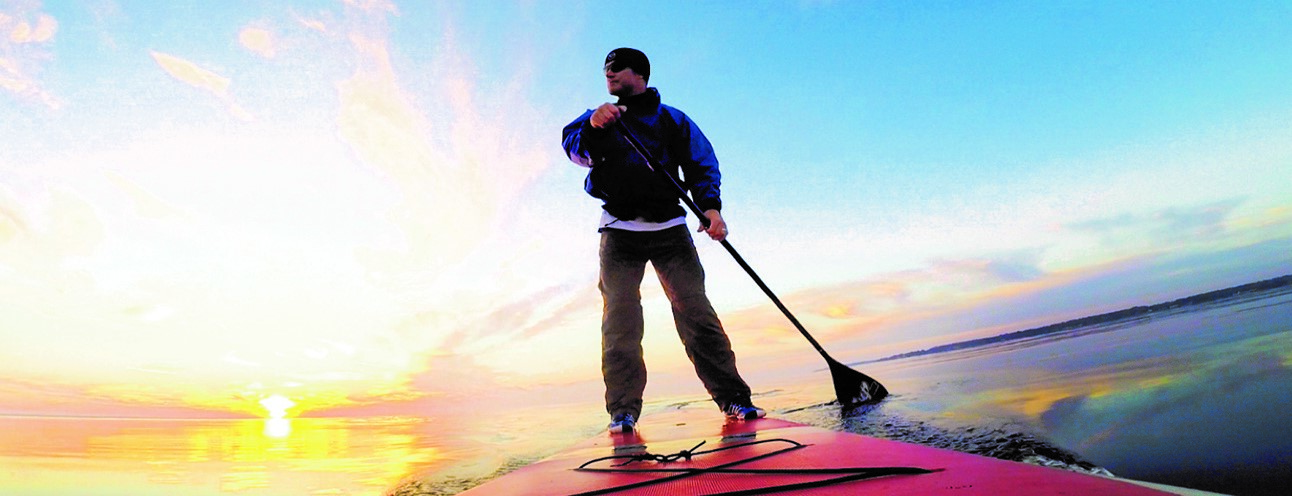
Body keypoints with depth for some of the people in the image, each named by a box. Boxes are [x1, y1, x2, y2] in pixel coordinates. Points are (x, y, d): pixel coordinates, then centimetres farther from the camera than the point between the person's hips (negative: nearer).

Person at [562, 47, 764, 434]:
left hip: (669, 228, 0)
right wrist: (593, 125, -25)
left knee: (695, 309, -5)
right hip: (619, 231, 1)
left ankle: (732, 398, 1)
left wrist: (710, 207, -13)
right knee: (619, 318, -7)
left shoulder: (673, 120, 14)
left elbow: (702, 164, 5)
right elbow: (573, 147, -3)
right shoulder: (599, 119, 16)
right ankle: (623, 410, -1)